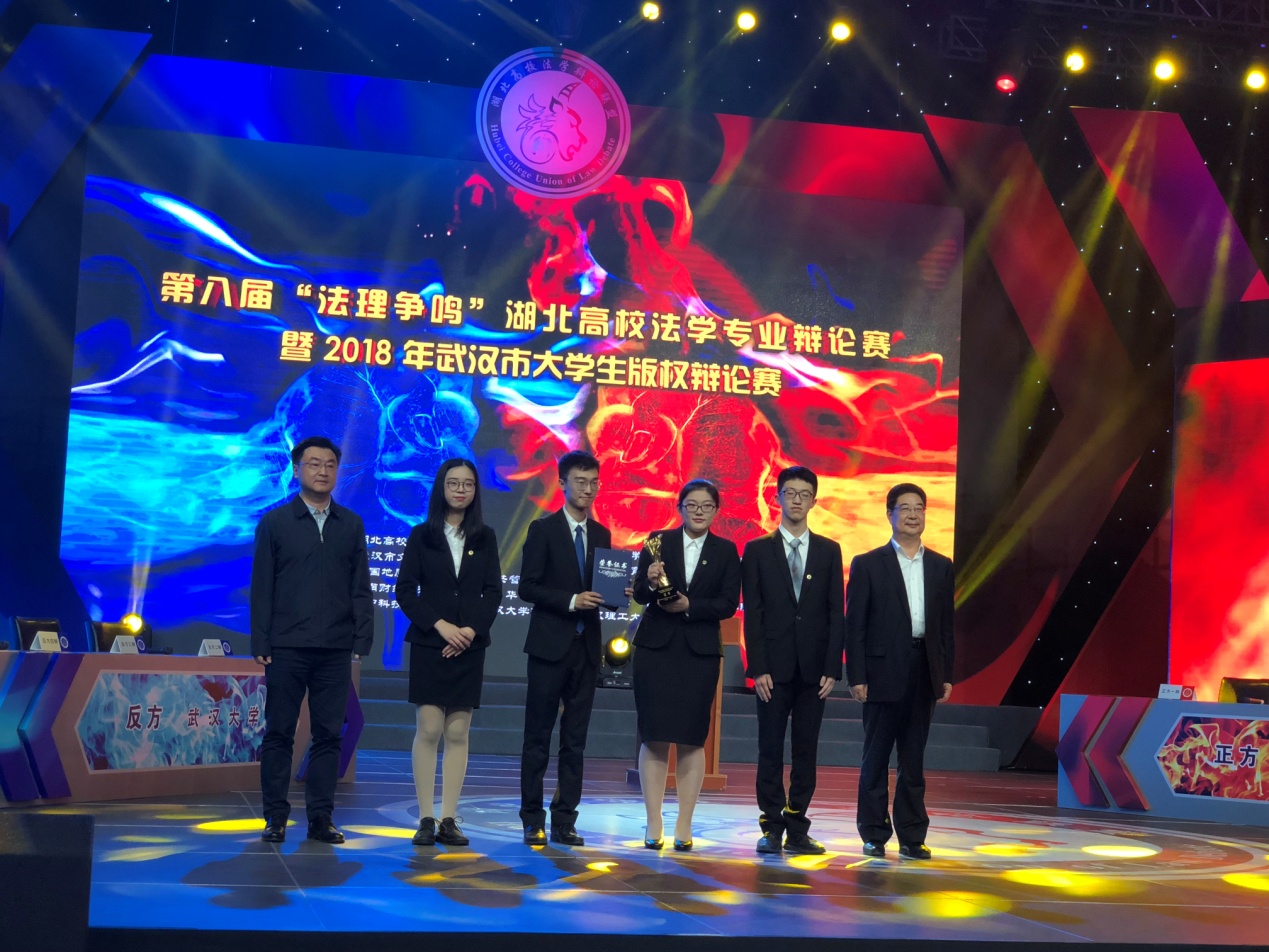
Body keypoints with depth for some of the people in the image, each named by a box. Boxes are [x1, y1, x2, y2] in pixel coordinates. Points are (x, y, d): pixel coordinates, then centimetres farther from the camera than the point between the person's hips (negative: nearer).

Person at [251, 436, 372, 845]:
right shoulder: (274, 522, 5)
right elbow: (261, 588, 2)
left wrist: (362, 640, 1)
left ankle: (321, 818, 11)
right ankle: (276, 819, 10)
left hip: (336, 650, 2)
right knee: (279, 734, 3)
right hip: (287, 648, -2)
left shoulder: (351, 524, 10)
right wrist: (260, 645, -4)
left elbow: (361, 588, 9)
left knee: (328, 735, 4)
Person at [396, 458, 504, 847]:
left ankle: (449, 820, 4)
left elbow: (494, 591, 5)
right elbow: (404, 590, 0)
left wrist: (472, 630, -10)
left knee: (458, 733, 1)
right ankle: (426, 819, -1)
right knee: (428, 730, -6)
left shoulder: (484, 538, 9)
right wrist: (439, 625, -11)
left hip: (469, 646, 2)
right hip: (429, 644, -2)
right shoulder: (422, 535, 5)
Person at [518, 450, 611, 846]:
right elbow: (527, 587, -8)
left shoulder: (601, 535, 13)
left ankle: (565, 821, 11)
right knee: (538, 737, 1)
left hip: (586, 647, 5)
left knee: (575, 739, 6)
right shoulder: (543, 529, -2)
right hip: (550, 645, -4)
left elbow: (603, 587, 15)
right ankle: (533, 820, 7)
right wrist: (571, 601, -17)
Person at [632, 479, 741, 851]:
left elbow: (729, 604, -2)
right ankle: (653, 824, 5)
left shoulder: (726, 551, 6)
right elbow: (639, 594, 0)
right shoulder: (658, 542, 4)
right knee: (654, 736, -1)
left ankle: (684, 826, 9)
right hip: (656, 647, 0)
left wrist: (690, 606, -14)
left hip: (700, 652, 0)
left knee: (692, 738, 1)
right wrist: (650, 582, -21)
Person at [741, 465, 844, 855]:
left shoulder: (829, 551, 9)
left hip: (813, 668, 2)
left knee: (806, 750, 4)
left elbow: (836, 613, 5)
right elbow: (752, 614, 0)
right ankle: (772, 827, 7)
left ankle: (797, 829, 10)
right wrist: (758, 668, -8)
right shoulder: (758, 550, 5)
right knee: (771, 748, 1)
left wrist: (832, 668, -3)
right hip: (774, 666, -1)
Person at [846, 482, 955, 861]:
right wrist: (856, 676, -10)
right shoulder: (867, 564, 0)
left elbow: (947, 624, 11)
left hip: (924, 674, 3)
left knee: (914, 759, 8)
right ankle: (874, 835, 11)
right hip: (883, 673, -3)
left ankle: (912, 837, 14)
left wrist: (947, 675, 5)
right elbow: (855, 625, -3)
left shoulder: (941, 567, 11)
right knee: (876, 757, 3)